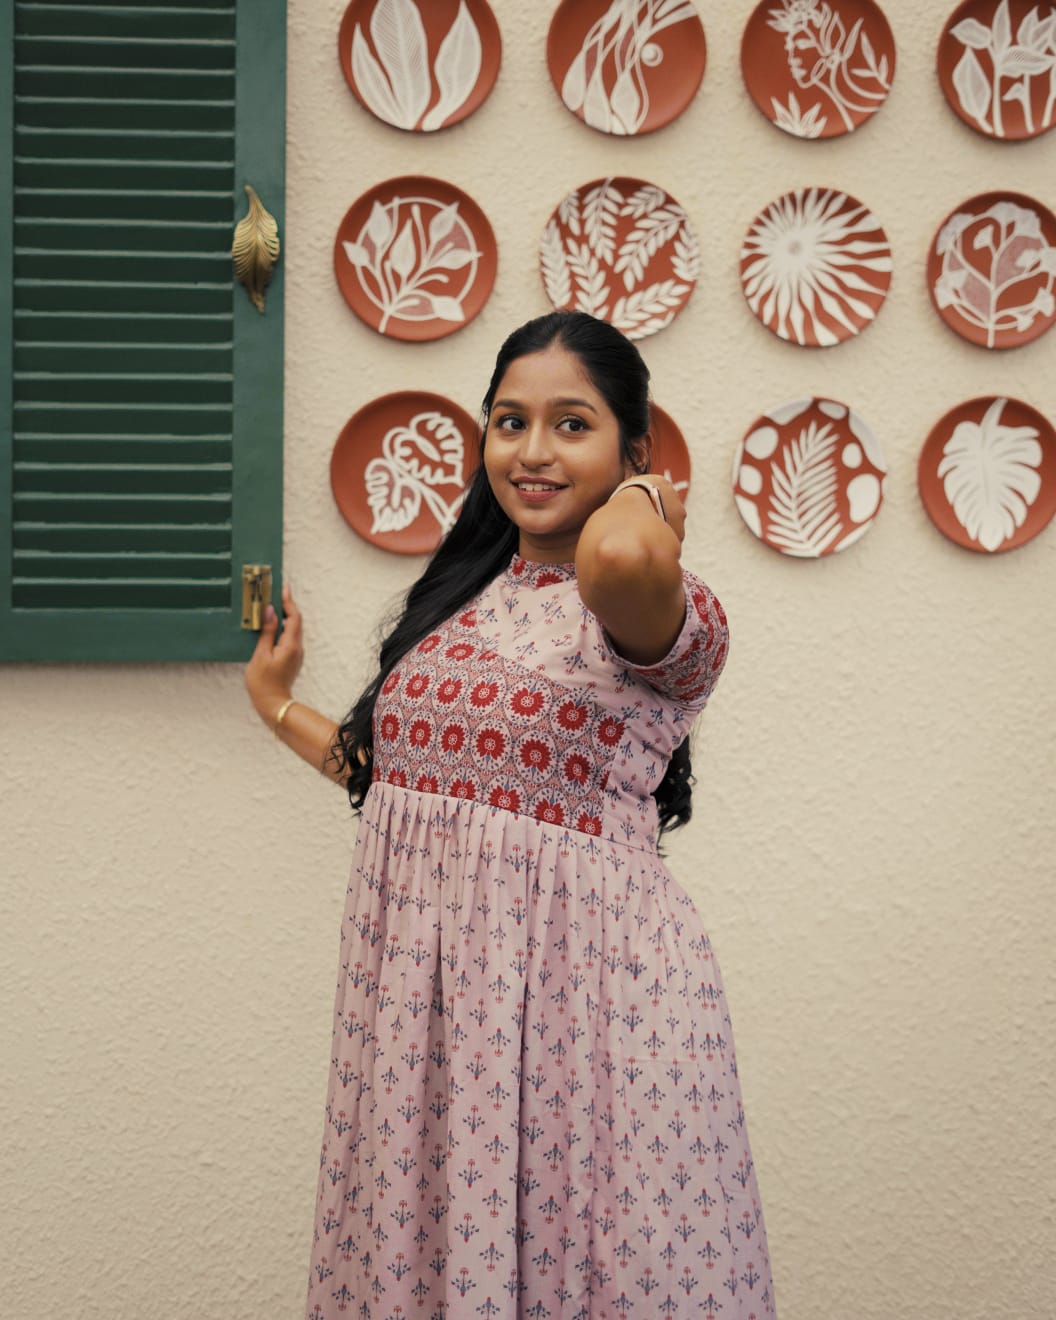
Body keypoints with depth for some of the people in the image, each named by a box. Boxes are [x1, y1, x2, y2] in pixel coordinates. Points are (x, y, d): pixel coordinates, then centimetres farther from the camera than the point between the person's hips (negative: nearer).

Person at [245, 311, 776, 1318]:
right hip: (420, 978, 6)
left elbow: (619, 558, -36)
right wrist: (277, 705, 31)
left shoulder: (668, 610, -10)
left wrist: (645, 496, -14)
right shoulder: (464, 596, 12)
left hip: (575, 984, -6)